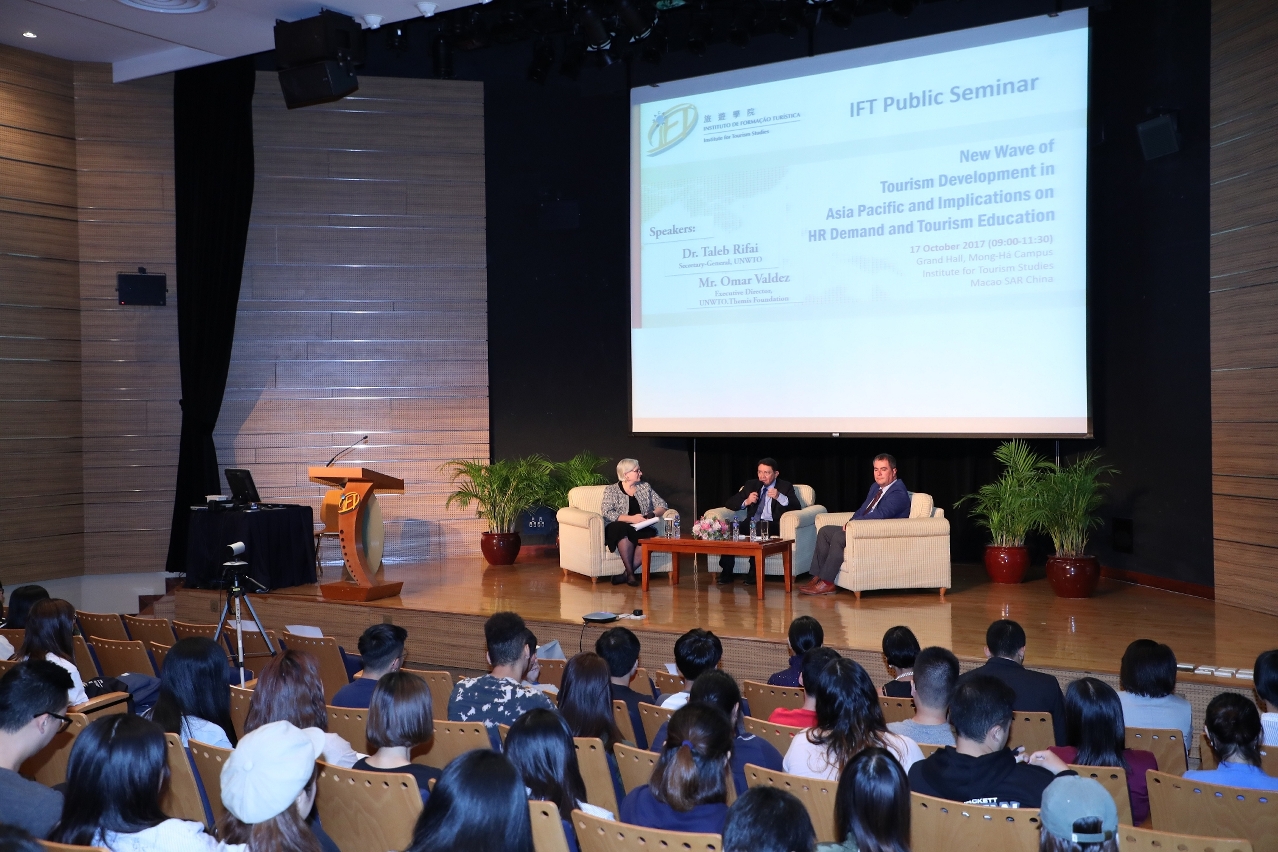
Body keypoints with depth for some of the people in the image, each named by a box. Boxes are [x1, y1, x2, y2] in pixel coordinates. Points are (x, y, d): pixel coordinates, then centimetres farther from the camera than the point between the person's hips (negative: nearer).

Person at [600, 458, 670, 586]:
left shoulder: (645, 487, 17)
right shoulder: (611, 490, 5)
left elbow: (662, 506, 15)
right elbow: (607, 513, -10)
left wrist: (653, 514, -8)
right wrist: (631, 518, -21)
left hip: (642, 529, 3)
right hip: (619, 530, -3)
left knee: (650, 536, -33)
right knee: (623, 529, -39)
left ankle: (625, 575, -28)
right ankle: (630, 573, -30)